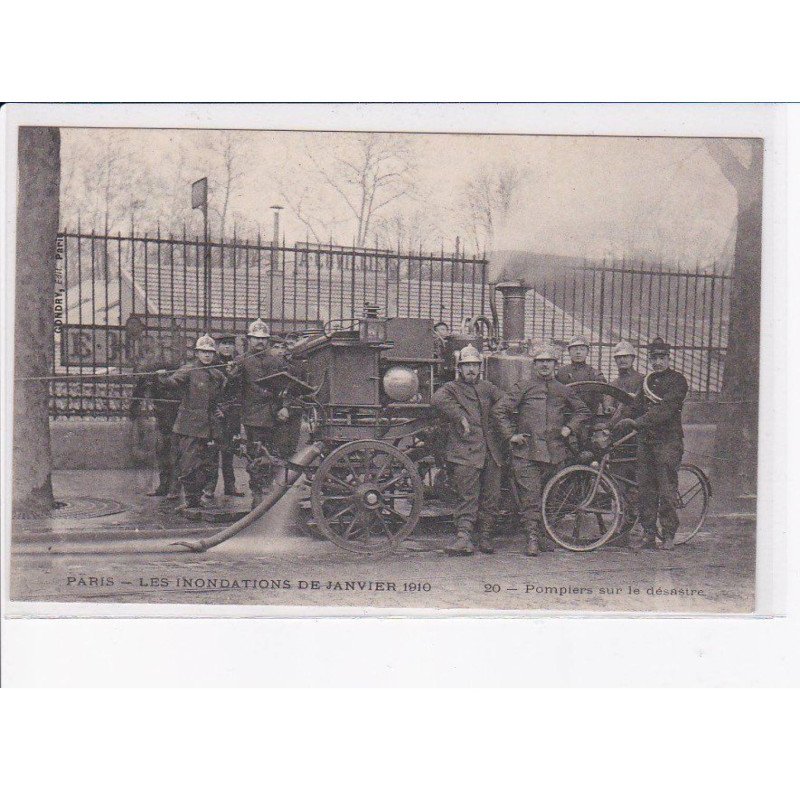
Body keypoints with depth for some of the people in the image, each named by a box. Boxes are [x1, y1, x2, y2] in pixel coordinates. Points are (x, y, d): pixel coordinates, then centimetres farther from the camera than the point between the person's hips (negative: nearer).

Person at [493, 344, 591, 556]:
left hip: (553, 451, 3)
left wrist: (569, 427, 10)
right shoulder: (523, 387, 5)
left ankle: (541, 534, 20)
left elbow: (583, 411, 25)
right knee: (530, 496, -8)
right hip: (526, 451, -3)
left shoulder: (564, 390, 14)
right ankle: (532, 538, -7)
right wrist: (510, 435, -4)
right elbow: (500, 411, 4)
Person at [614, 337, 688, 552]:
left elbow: (665, 409, -16)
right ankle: (648, 532, 11)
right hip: (645, 440, 6)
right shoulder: (646, 380, 18)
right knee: (646, 488, 6)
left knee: (667, 489, -5)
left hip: (667, 440, -6)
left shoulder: (677, 380, -4)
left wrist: (638, 422, -23)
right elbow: (637, 407, 19)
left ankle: (669, 534, 2)